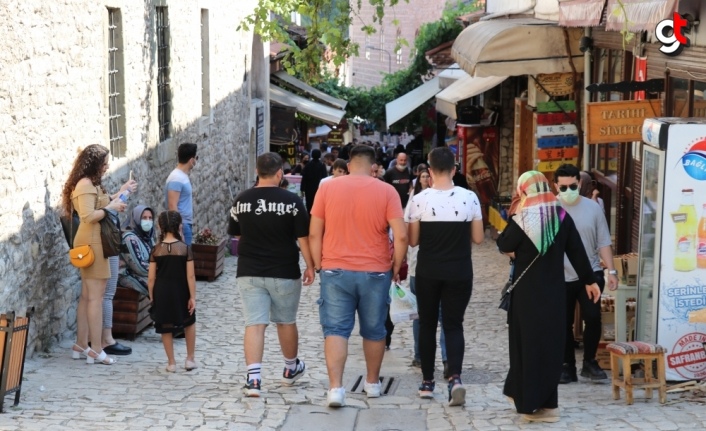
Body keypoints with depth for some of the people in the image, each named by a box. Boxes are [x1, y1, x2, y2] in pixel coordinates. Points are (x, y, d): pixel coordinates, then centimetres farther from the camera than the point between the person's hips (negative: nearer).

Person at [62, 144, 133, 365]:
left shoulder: (91, 183, 15)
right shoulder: (85, 185, -17)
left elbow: (101, 204, 12)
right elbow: (89, 216, -25)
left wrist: (121, 192, 18)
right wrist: (110, 208, -15)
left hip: (92, 243, 11)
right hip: (92, 243, -11)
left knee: (87, 296, 12)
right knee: (96, 296, -7)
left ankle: (81, 346, 16)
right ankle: (96, 350, -4)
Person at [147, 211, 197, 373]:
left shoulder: (156, 250, -5)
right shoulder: (185, 248, -9)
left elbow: (151, 277, -4)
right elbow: (190, 276, -11)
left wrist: (152, 296, 7)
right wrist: (193, 297, -4)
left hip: (162, 293, 1)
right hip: (181, 293, -1)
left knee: (166, 327, 12)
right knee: (189, 322, 20)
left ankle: (171, 363, 16)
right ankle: (190, 359, 21)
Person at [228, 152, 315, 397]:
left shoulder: (241, 201, 1)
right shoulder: (291, 201, -9)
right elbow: (303, 237, -8)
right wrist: (310, 266, 2)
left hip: (249, 273, 2)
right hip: (284, 273, -1)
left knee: (254, 324, -2)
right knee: (286, 322, 16)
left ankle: (253, 377, -15)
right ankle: (291, 369, 36)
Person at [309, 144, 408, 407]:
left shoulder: (327, 188, 0)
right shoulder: (386, 191, -3)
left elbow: (314, 233, -1)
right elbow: (401, 236, -9)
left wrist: (318, 265, 8)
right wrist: (396, 267, 3)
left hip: (335, 271, 0)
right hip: (375, 273, 0)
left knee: (335, 329, 0)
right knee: (374, 330, 15)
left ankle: (335, 387, -11)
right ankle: (372, 383, 28)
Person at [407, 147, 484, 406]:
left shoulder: (419, 200, -9)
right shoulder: (469, 197, -7)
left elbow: (413, 240, -3)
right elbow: (478, 238, -1)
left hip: (428, 273, 0)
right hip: (459, 273, 0)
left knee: (427, 324, 13)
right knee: (453, 325, 6)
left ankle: (427, 382, 19)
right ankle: (455, 378, -15)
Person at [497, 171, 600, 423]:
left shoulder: (522, 220, -13)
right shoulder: (562, 217, 0)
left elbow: (504, 246, -1)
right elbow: (577, 252, 5)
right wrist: (589, 280, 13)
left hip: (528, 291, -4)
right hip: (554, 290, 4)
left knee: (528, 342, 4)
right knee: (550, 342, 12)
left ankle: (531, 402, 7)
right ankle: (547, 402, 20)